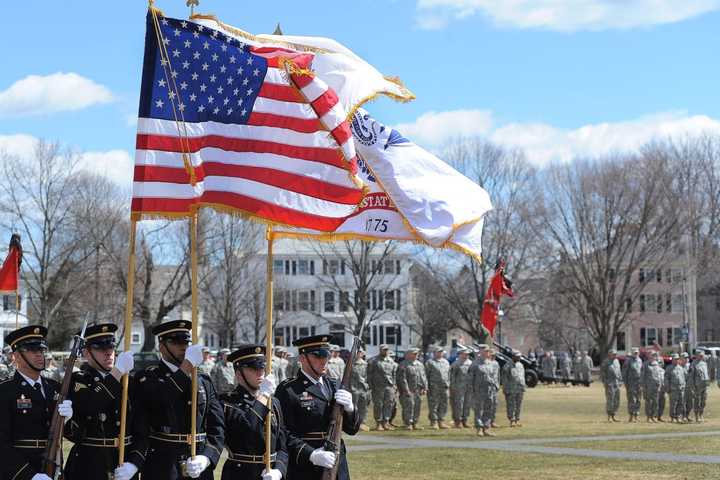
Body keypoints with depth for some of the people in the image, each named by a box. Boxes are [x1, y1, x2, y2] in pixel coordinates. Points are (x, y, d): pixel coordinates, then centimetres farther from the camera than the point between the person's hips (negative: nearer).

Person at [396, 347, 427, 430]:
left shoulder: (420, 364, 16)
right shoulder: (403, 365, -6)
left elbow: (423, 377, 16)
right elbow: (402, 379, -12)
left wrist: (425, 388, 6)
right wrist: (406, 390, -17)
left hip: (418, 391, 7)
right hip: (408, 390, -7)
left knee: (417, 407, 7)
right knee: (409, 406, -10)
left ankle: (415, 424, 15)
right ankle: (408, 424, -6)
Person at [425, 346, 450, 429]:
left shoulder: (446, 362, 18)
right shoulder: (430, 362, 1)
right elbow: (426, 375, -2)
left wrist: (448, 386, 14)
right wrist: (427, 387, -8)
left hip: (445, 388, 5)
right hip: (434, 388, -5)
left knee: (443, 406, 6)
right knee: (433, 406, -3)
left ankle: (441, 421, 13)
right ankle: (434, 422, 1)